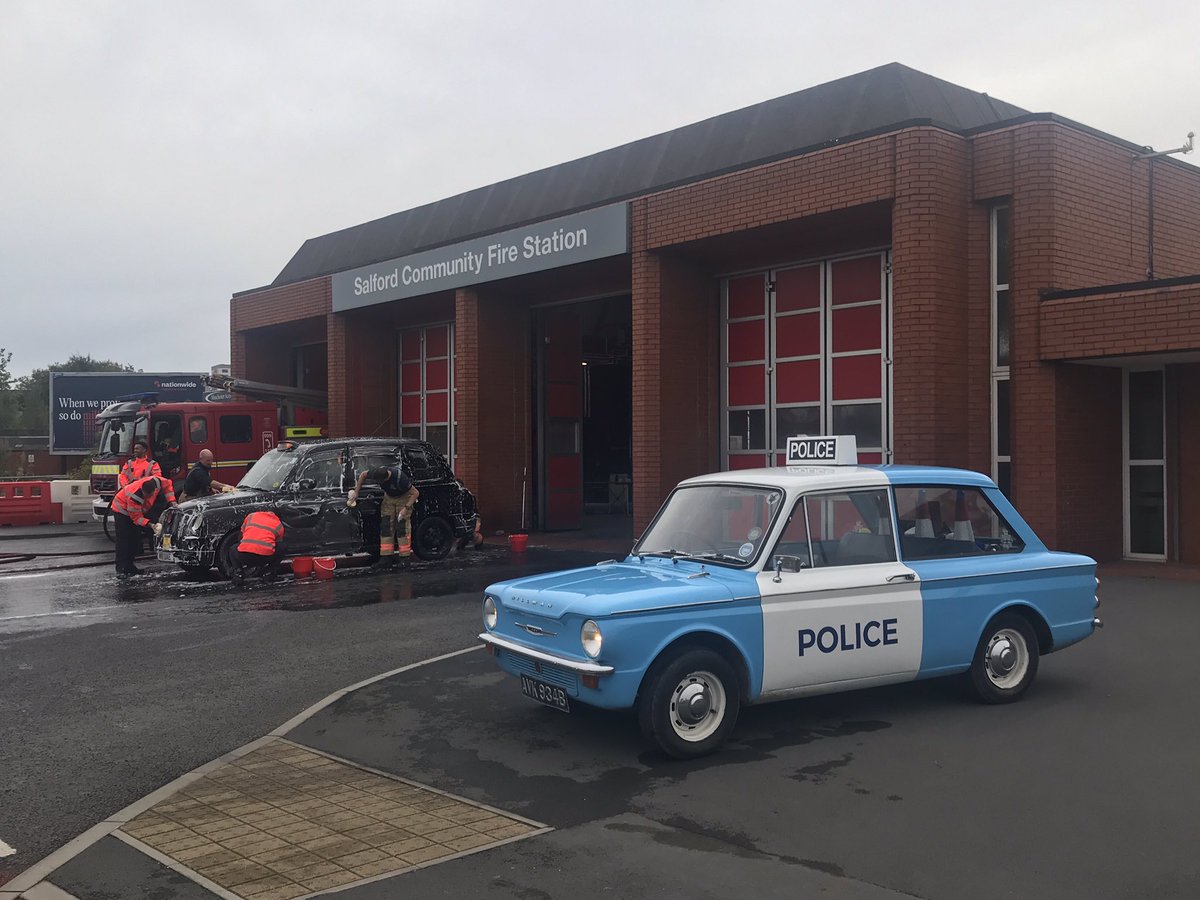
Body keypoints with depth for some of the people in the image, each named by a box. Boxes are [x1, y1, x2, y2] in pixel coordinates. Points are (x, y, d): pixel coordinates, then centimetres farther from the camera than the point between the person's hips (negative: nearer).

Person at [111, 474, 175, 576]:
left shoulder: (157, 481, -29)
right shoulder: (134, 497, -41)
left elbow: (167, 484, -5)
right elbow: (136, 517, -28)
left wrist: (172, 501, -12)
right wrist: (150, 524, -40)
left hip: (138, 510, 7)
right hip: (122, 509, -7)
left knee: (135, 540, 5)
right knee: (123, 540, -14)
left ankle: (129, 566, 13)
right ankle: (121, 568, -13)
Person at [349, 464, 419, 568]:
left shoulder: (400, 478, -39)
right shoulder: (377, 473, -24)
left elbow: (415, 493, -28)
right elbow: (363, 475, 0)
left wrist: (406, 508, -33)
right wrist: (356, 492, 1)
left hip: (404, 497, -5)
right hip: (389, 497, 5)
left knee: (403, 526, -14)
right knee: (386, 525, -3)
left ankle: (404, 558, -11)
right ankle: (386, 558, -2)